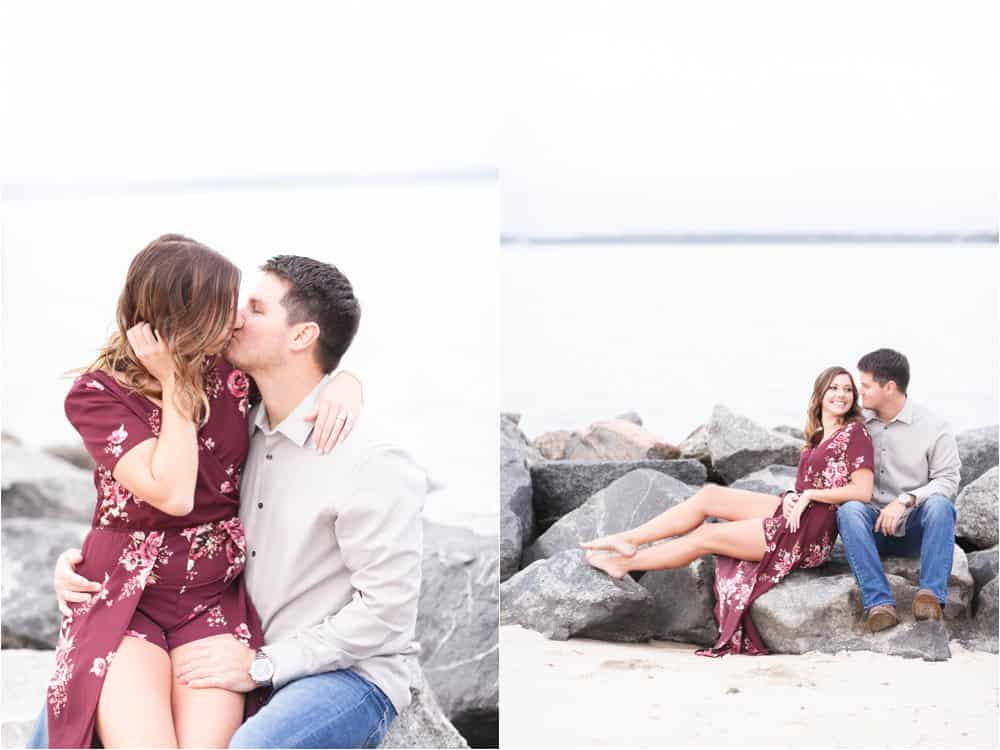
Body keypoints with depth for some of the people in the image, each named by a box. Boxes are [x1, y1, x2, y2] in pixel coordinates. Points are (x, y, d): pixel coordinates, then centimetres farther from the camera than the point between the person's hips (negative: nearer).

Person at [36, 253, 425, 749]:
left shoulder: (372, 462, -18)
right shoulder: (244, 432, 7)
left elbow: (386, 609, -20)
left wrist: (263, 665, -19)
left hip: (351, 674, -7)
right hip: (251, 657, 8)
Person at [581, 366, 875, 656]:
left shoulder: (855, 432, -7)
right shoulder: (817, 437, 18)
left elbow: (863, 491, -15)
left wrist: (809, 494, -14)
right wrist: (793, 496, -5)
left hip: (810, 532, -8)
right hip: (793, 511, 8)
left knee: (706, 535, -4)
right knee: (709, 495, -3)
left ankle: (624, 562, 8)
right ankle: (628, 540, -2)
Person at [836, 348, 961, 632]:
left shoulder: (933, 427, -3)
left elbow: (947, 480, -8)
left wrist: (905, 500, -23)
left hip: (915, 528, -2)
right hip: (873, 527, 2)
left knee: (939, 505, -32)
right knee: (849, 510, -30)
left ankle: (931, 595, -38)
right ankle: (879, 603, -41)